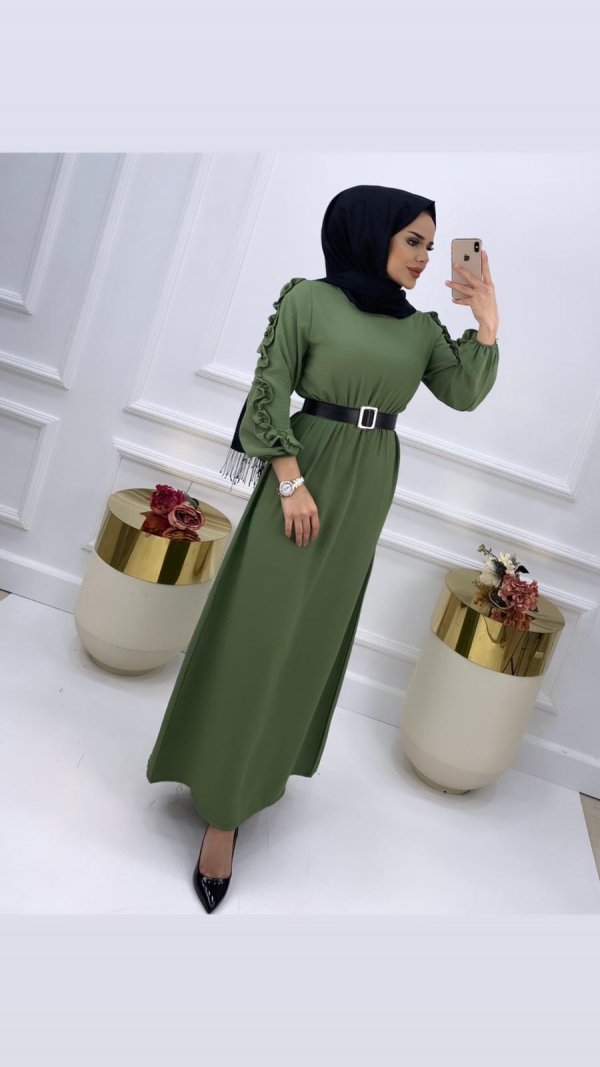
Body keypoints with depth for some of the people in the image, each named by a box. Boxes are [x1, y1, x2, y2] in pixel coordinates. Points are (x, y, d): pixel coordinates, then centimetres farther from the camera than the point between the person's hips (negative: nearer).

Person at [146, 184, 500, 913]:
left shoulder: (421, 326, 9)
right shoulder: (308, 299, -5)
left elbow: (465, 395, 2)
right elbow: (269, 393, -7)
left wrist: (487, 324, -8)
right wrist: (292, 479, -14)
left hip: (371, 486, 5)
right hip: (307, 471, -5)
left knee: (318, 624, 12)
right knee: (262, 627, -5)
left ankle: (265, 761, 32)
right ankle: (224, 806, 5)